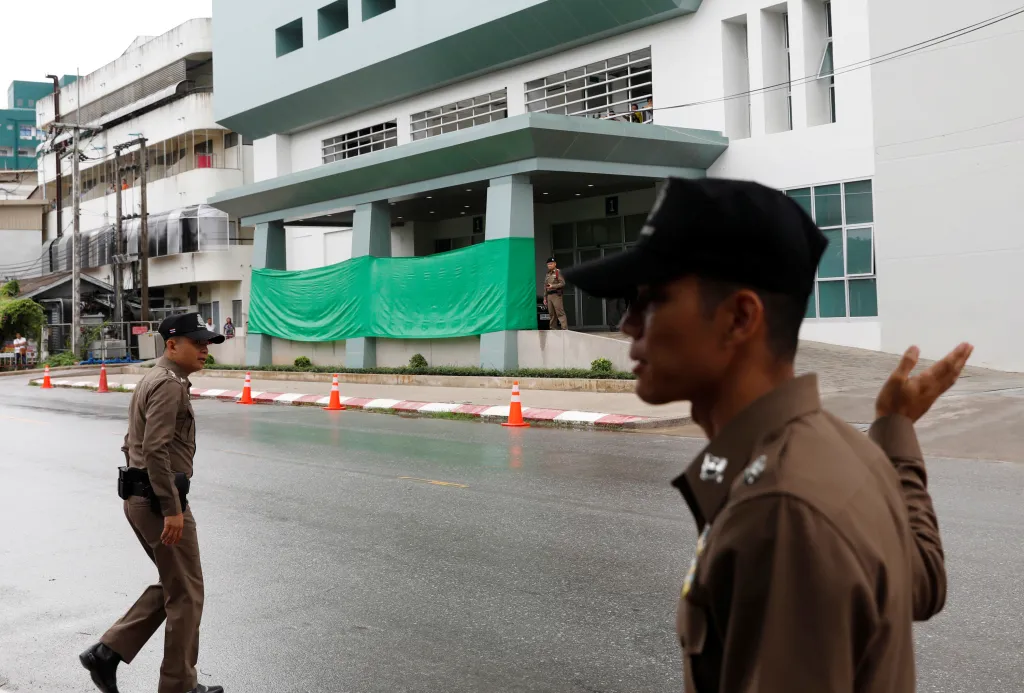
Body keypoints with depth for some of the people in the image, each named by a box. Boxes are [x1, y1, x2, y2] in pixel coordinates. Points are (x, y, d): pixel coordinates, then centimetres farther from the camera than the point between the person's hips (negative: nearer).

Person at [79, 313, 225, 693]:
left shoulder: (152, 380, 16)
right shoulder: (169, 384, -16)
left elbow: (133, 444, 23)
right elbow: (156, 450, -25)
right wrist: (172, 508, -24)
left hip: (139, 497, 10)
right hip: (159, 500, -10)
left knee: (171, 585, 19)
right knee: (186, 593, 2)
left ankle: (107, 652, 16)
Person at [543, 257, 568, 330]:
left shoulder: (558, 272, -1)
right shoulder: (548, 275, 19)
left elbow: (563, 283, -11)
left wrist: (553, 286, -18)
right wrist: (545, 298, 17)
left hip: (556, 295, -7)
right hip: (549, 296, 7)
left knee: (560, 313, -13)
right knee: (552, 315, 8)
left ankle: (565, 328, -18)